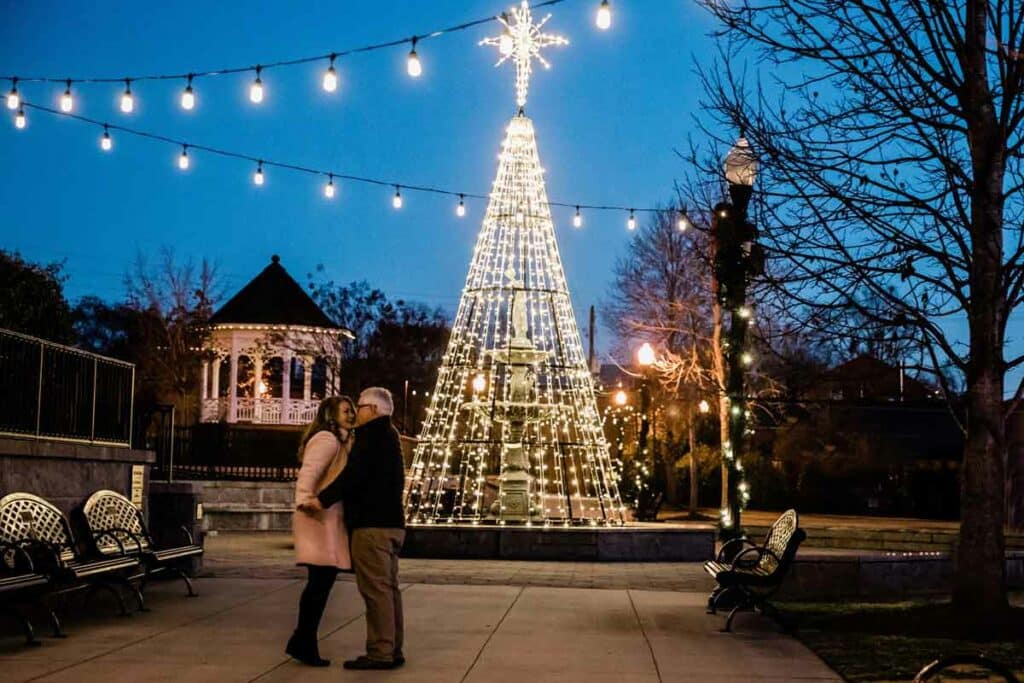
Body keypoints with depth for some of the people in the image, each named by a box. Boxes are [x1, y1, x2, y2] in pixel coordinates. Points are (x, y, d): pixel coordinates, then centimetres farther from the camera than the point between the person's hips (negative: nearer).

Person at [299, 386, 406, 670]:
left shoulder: (371, 433, -8)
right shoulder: (388, 435, 22)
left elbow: (354, 473, -20)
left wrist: (324, 499, -20)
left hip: (372, 523, -10)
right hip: (390, 521, 10)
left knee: (375, 588, -9)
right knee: (388, 587, 10)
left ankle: (380, 652, -9)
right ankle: (392, 650, 12)